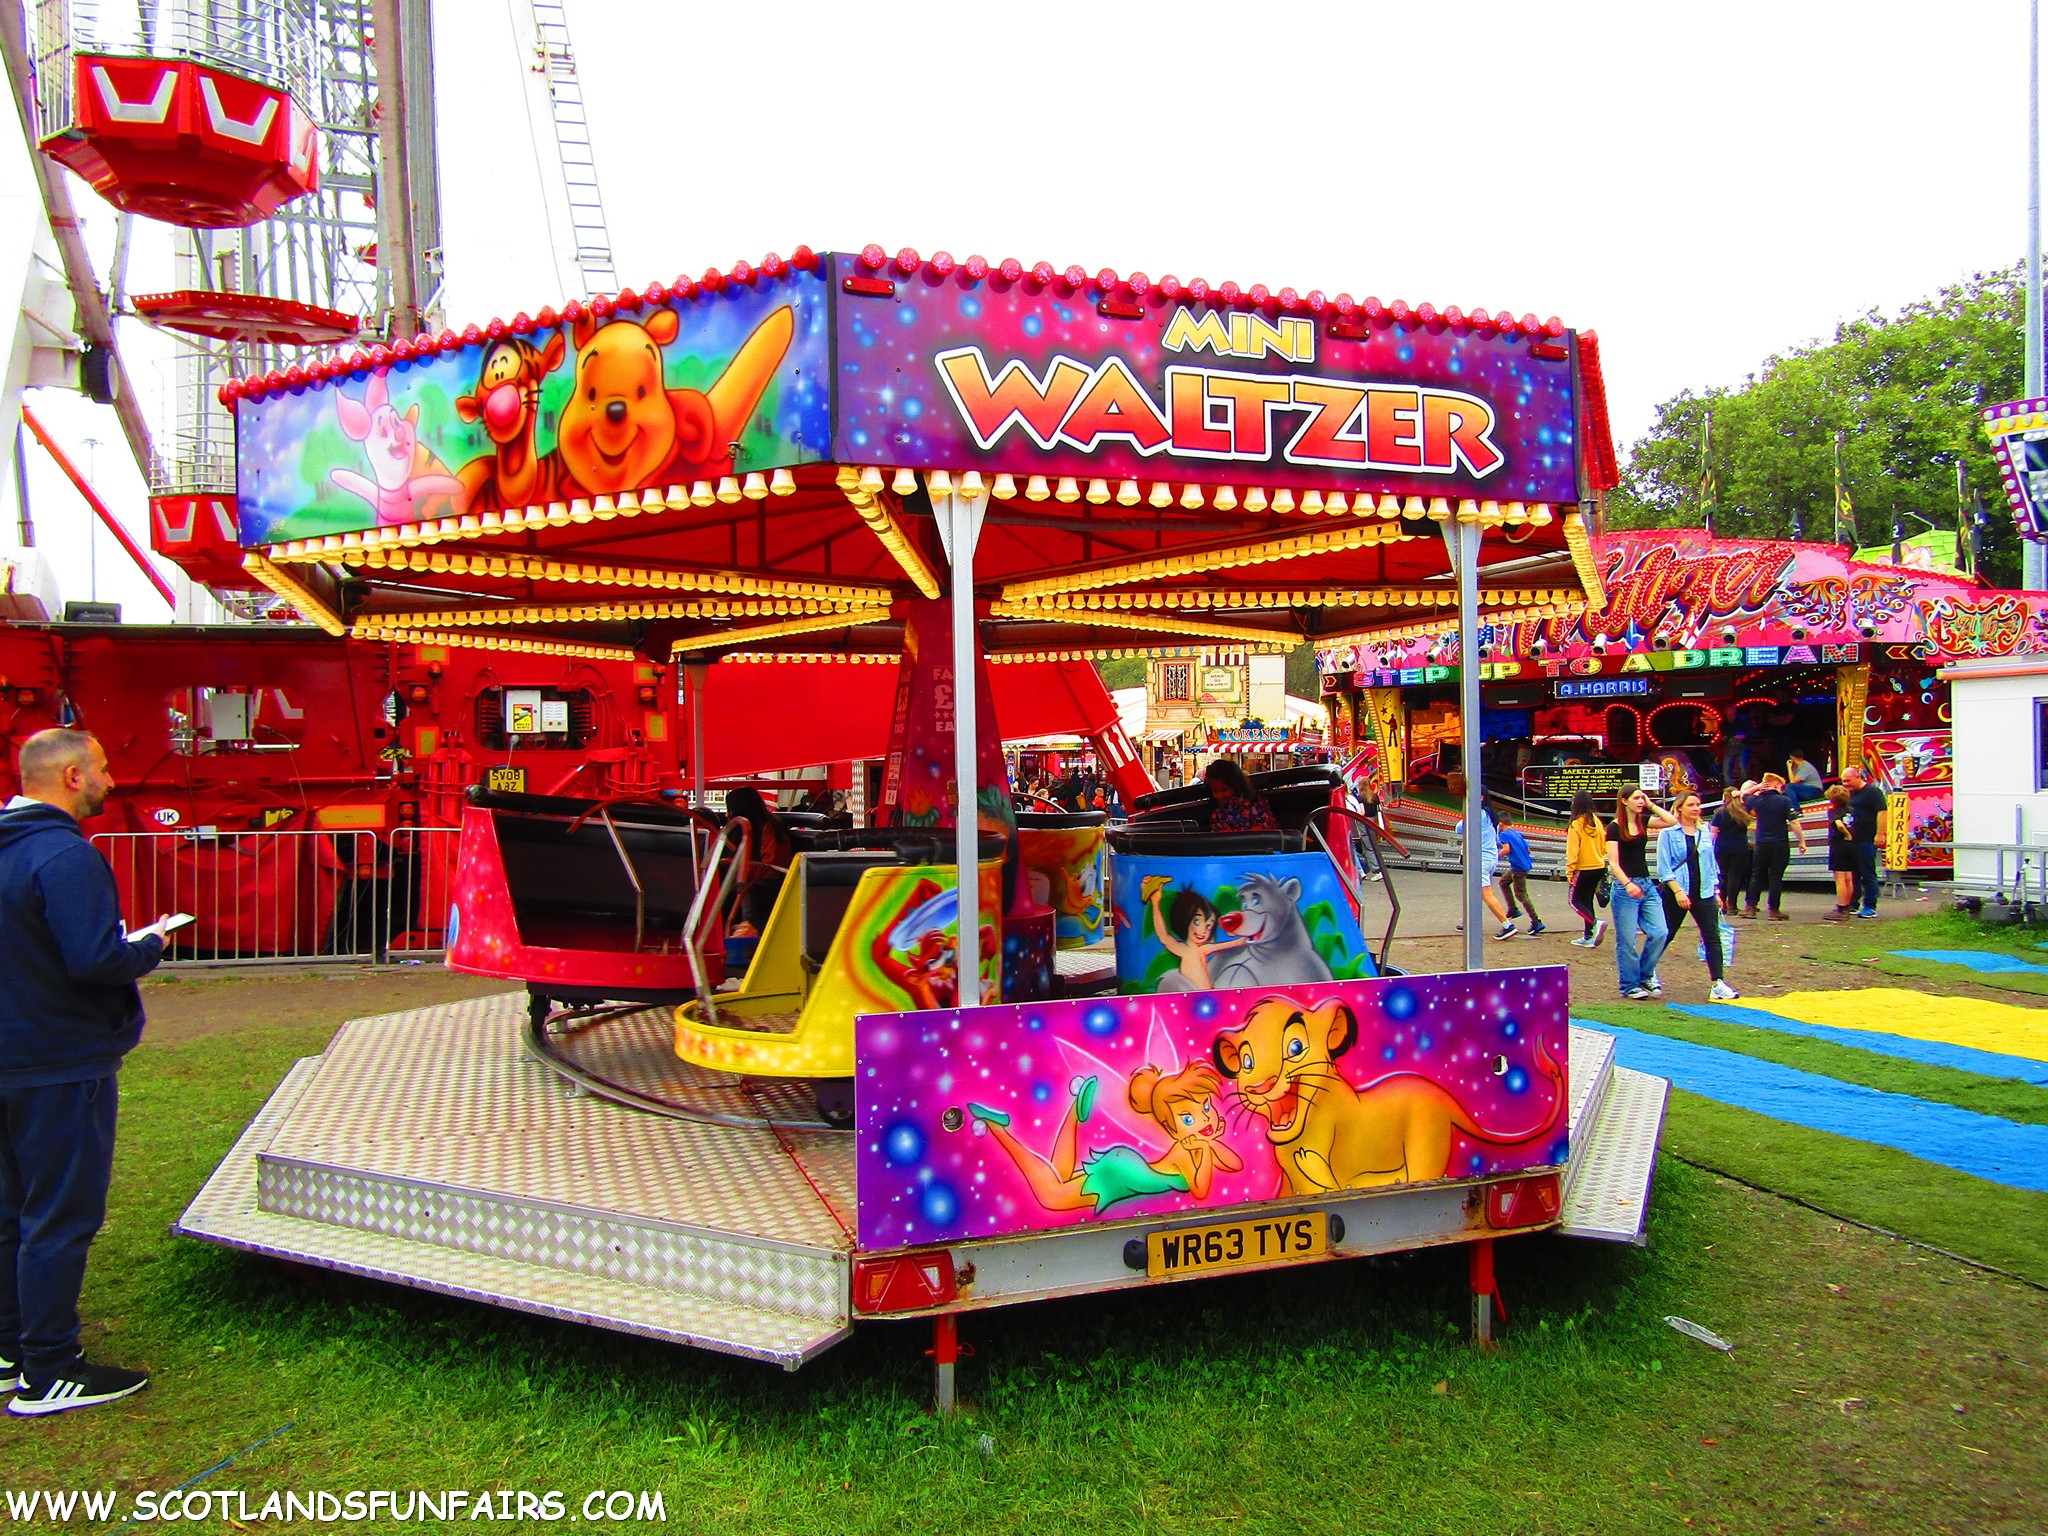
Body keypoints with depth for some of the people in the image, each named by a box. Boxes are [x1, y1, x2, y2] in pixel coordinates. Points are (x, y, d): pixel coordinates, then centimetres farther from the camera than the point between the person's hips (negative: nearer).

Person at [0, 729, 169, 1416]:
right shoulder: (65, 856, -22)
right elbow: (95, 960, -28)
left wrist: (125, 943, 10)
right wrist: (148, 947, -9)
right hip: (62, 1066, -9)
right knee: (61, 1218, 1)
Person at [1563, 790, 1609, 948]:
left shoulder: (1576, 824, -15)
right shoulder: (1596, 821, 3)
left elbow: (1573, 850, -16)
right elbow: (1603, 844, 12)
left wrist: (1570, 870, -11)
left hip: (1584, 869, -6)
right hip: (1599, 867, 6)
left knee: (1576, 901, 4)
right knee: (1587, 900, 14)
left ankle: (1595, 923, -20)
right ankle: (1588, 937, 15)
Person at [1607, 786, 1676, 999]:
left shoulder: (1642, 821, 10)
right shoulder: (1615, 827, -8)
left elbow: (1671, 821, 1)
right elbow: (1613, 863, -15)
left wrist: (1650, 805, 1)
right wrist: (1628, 884, -28)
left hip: (1647, 884, 6)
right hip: (1625, 887, -6)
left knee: (1660, 933, 1)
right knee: (1627, 940, -1)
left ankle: (1646, 975, 20)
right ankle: (1630, 986, 10)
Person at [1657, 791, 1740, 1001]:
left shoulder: (1706, 833, 11)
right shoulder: (1668, 832, -4)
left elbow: (1712, 864, 17)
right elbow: (1664, 867, -8)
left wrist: (1716, 892, 13)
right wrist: (1678, 891, -17)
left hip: (1703, 893, 4)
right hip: (1676, 892, -4)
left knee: (1713, 936, -5)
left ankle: (1718, 984, -6)